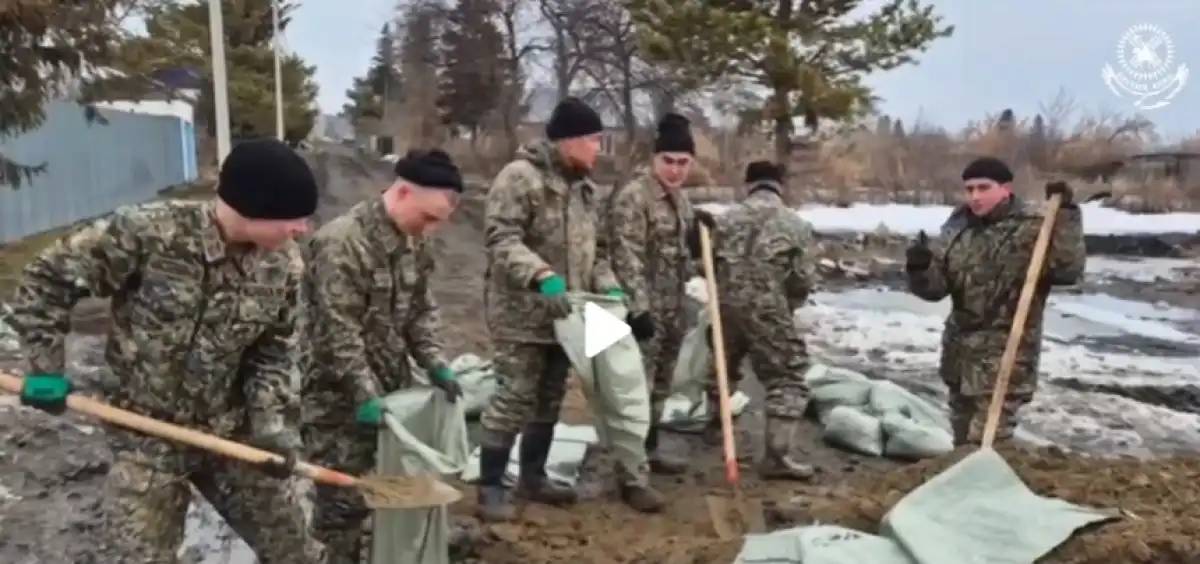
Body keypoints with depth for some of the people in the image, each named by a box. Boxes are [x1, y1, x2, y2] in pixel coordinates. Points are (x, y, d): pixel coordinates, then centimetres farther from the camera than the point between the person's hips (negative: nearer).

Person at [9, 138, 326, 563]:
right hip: (146, 436, -3)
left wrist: (273, 424, -10)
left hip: (232, 432, 4)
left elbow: (274, 352, 1)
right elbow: (46, 280, -9)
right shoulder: (147, 232, -22)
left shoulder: (282, 263, -10)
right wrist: (46, 368, -8)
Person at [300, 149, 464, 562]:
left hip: (392, 387, 8)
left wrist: (435, 364, -2)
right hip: (340, 397, -8)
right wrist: (364, 395, -24)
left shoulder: (414, 241, 3)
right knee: (344, 496, 3)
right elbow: (339, 332, -24)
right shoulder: (341, 242, -23)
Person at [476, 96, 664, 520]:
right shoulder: (520, 176, -14)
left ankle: (532, 477, 31)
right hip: (523, 312, -8)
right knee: (515, 399, -5)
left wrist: (606, 284, 3)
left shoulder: (583, 187, 14)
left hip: (564, 313, 9)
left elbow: (591, 247, 20)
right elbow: (501, 240, -22)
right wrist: (541, 276, -34)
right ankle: (491, 487, 8)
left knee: (549, 400, 16)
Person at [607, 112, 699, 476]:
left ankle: (649, 451, 30)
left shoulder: (680, 197, 12)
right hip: (644, 308, -9)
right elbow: (627, 257, -21)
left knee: (660, 385, 16)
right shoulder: (632, 196, -16)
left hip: (672, 307, 9)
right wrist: (639, 307, -25)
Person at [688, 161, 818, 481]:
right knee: (787, 380, 0)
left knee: (723, 364, 27)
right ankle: (777, 456, -7)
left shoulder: (727, 219, 7)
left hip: (726, 307, 5)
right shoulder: (796, 226, -1)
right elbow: (803, 282, -1)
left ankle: (715, 420, 46)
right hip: (768, 312, -4)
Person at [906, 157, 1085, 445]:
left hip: (1005, 356, -6)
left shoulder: (1033, 229, -12)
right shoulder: (958, 226, 5)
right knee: (962, 440, 20)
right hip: (960, 350, 7)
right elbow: (935, 286, 4)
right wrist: (920, 269, -18)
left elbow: (1068, 269, -25)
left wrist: (1066, 215, -30)